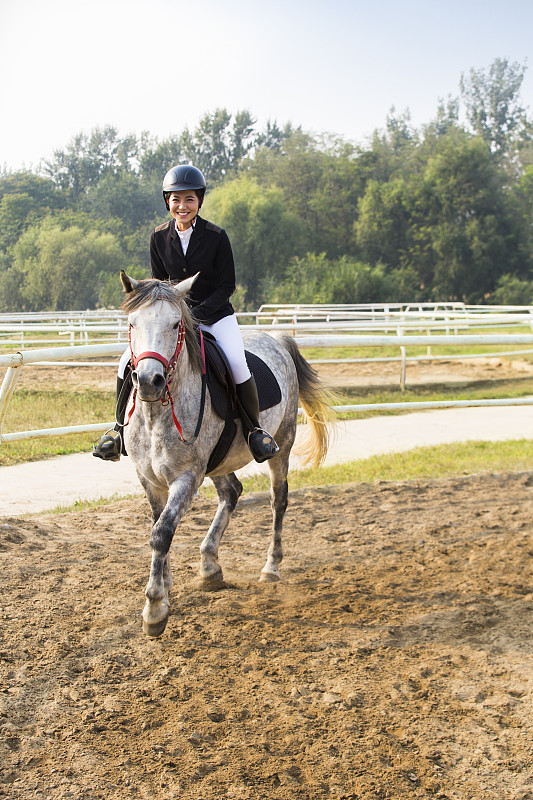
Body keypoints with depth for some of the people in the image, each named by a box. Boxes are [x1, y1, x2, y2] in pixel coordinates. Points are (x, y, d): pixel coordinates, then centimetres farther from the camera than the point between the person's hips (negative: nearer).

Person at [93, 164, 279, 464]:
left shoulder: (216, 236, -12)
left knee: (237, 363, -28)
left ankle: (255, 430, -7)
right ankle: (121, 428, 5)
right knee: (129, 361, -13)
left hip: (215, 314, -3)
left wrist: (197, 313, -19)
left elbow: (227, 286, -8)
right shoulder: (160, 237, -1)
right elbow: (160, 283, 8)